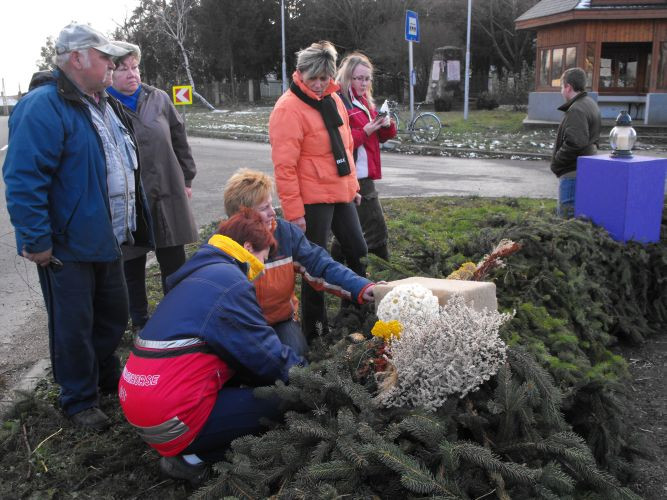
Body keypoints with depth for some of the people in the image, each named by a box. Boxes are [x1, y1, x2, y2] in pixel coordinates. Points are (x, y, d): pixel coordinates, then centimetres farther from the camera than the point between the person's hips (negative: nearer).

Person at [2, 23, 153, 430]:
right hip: (67, 247, -9)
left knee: (114, 315, 21)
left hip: (106, 240, 9)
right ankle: (80, 400, 25)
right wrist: (36, 241, -24)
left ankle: (106, 377, 43)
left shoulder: (104, 104, 10)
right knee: (74, 327, 6)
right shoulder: (44, 107, -20)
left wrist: (135, 223, 19)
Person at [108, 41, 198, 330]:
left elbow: (179, 140, 12)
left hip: (168, 197, 3)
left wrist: (186, 179, 11)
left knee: (174, 264, 12)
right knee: (133, 268, 10)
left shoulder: (158, 99, 5)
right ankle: (140, 324, 27)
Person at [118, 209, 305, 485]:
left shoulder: (201, 274, 18)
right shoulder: (229, 280, -12)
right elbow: (265, 353, -6)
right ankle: (190, 457, -2)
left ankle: (187, 448, 8)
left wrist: (290, 364, 21)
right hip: (170, 421, -10)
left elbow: (246, 347, 23)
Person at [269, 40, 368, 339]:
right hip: (312, 200, -8)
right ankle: (314, 328, 17)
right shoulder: (289, 108, -15)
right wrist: (293, 211, -20)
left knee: (358, 251, 16)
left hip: (341, 194, 8)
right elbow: (284, 165, -19)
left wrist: (353, 186, 17)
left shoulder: (333, 99, 10)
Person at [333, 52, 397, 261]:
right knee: (377, 231, -6)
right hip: (353, 177, -9)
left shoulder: (364, 101, 17)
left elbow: (382, 136, 21)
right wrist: (365, 131, -23)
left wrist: (387, 125, 0)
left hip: (364, 176, 9)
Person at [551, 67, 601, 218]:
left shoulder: (576, 110, -17)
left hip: (573, 172, -11)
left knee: (566, 215, -7)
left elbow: (575, 143, -27)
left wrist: (556, 162, -13)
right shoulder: (590, 104, 16)